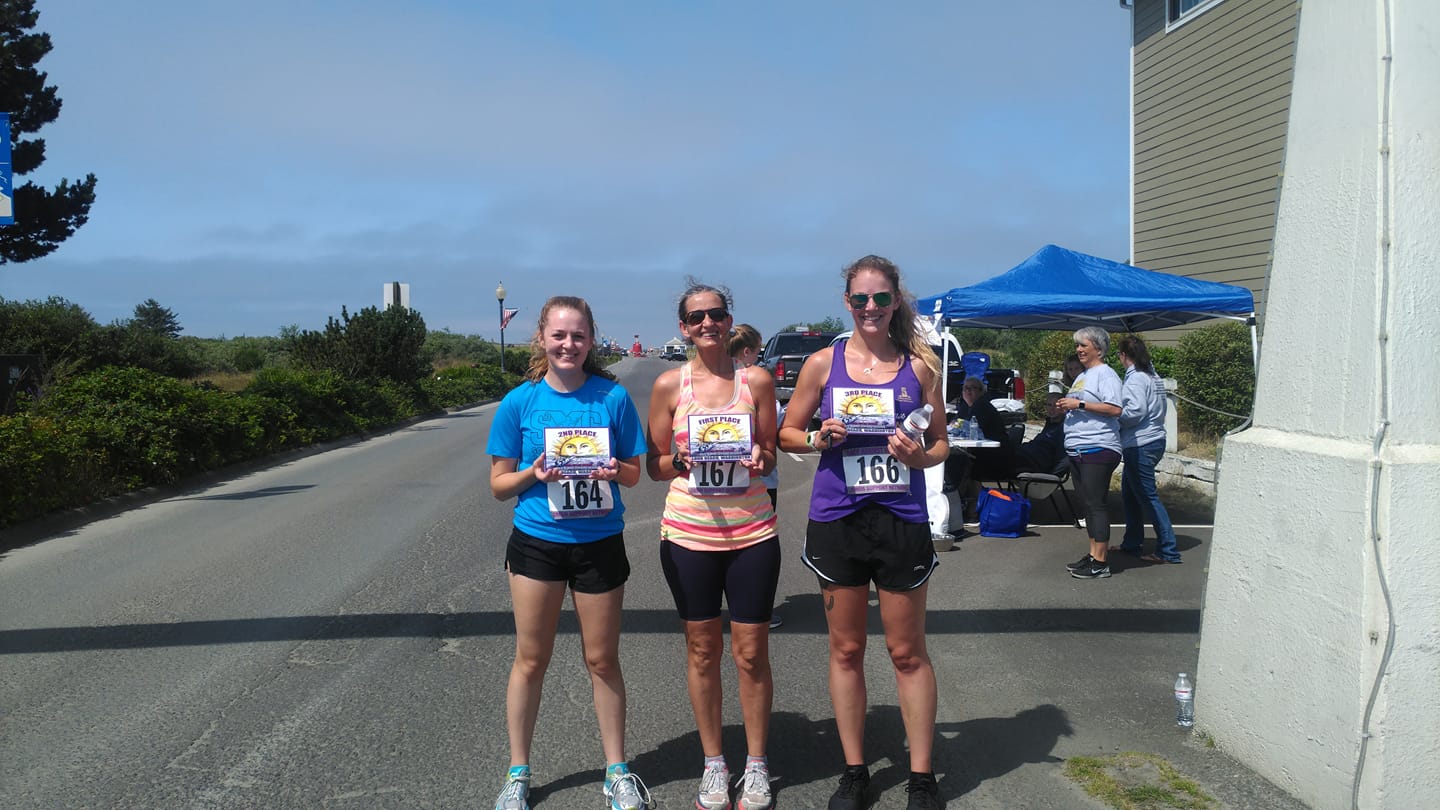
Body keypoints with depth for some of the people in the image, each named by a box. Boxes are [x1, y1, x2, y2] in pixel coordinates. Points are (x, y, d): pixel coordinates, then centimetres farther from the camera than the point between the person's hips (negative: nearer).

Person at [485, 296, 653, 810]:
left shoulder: (612, 396, -4)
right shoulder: (520, 402, -4)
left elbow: (634, 473, 3)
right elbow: (499, 485, 0)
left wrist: (614, 471, -19)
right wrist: (534, 473, -20)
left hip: (599, 542, 0)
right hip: (536, 542, 0)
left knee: (602, 660, 10)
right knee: (530, 660, 10)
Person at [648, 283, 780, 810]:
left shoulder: (756, 380, 1)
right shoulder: (669, 385, 1)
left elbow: (770, 454, 7)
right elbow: (655, 466, 4)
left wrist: (760, 461, -15)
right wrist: (679, 461, -17)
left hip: (751, 531, 0)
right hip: (689, 532, 0)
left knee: (751, 652, 5)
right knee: (702, 649, 10)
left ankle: (756, 766, 23)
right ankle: (713, 764, 26)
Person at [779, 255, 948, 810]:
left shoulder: (918, 365, 3)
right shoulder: (823, 363, 2)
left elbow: (941, 442, 9)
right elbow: (788, 434, 8)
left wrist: (920, 456, -13)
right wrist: (819, 438, -12)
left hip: (902, 519, 0)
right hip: (836, 519, 1)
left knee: (908, 651, 7)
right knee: (846, 650, 11)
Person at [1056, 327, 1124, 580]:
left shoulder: (1105, 374, -8)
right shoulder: (1082, 376, 21)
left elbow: (1114, 409, -19)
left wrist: (1079, 404, -18)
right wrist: (1066, 406, 9)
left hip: (1098, 449, -10)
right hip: (1077, 450, 10)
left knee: (1096, 503, -9)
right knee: (1088, 504, 12)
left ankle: (1100, 563, -7)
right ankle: (1093, 555, 19)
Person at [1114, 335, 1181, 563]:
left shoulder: (1136, 378, -15)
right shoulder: (1153, 376, 14)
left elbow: (1136, 411, -23)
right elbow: (1150, 410, 12)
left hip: (1140, 445, -10)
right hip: (1154, 440, 10)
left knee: (1148, 497, -6)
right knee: (1129, 495, 19)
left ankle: (1168, 551, -4)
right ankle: (1132, 543, 26)